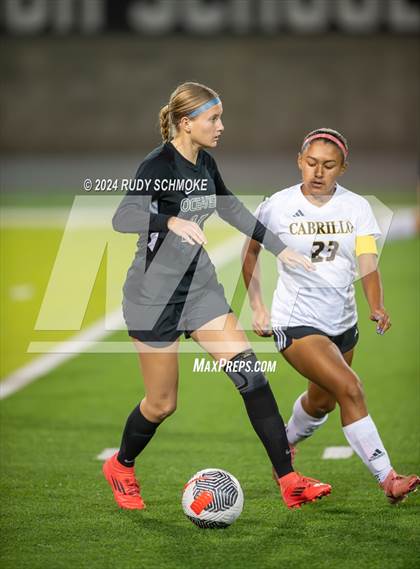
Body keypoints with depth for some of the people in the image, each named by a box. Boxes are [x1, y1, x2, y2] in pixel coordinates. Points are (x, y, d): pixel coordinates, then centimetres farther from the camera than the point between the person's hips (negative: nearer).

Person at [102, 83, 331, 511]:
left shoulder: (204, 164, 5)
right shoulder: (158, 166, -19)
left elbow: (232, 209, 22)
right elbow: (122, 218, -34)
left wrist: (278, 248, 22)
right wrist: (172, 222, -49)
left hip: (199, 286, 7)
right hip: (153, 295, -7)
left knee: (250, 373, -8)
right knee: (162, 403, 3)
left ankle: (289, 481, -9)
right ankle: (120, 467, 33)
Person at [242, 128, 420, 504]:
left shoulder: (357, 208, -3)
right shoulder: (278, 207, -9)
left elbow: (368, 264, -11)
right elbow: (251, 251, 7)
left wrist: (377, 307, -29)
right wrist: (257, 306, 2)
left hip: (343, 323, 5)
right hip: (296, 323, -5)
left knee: (321, 402, 21)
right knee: (349, 388, -23)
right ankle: (387, 479, -24)